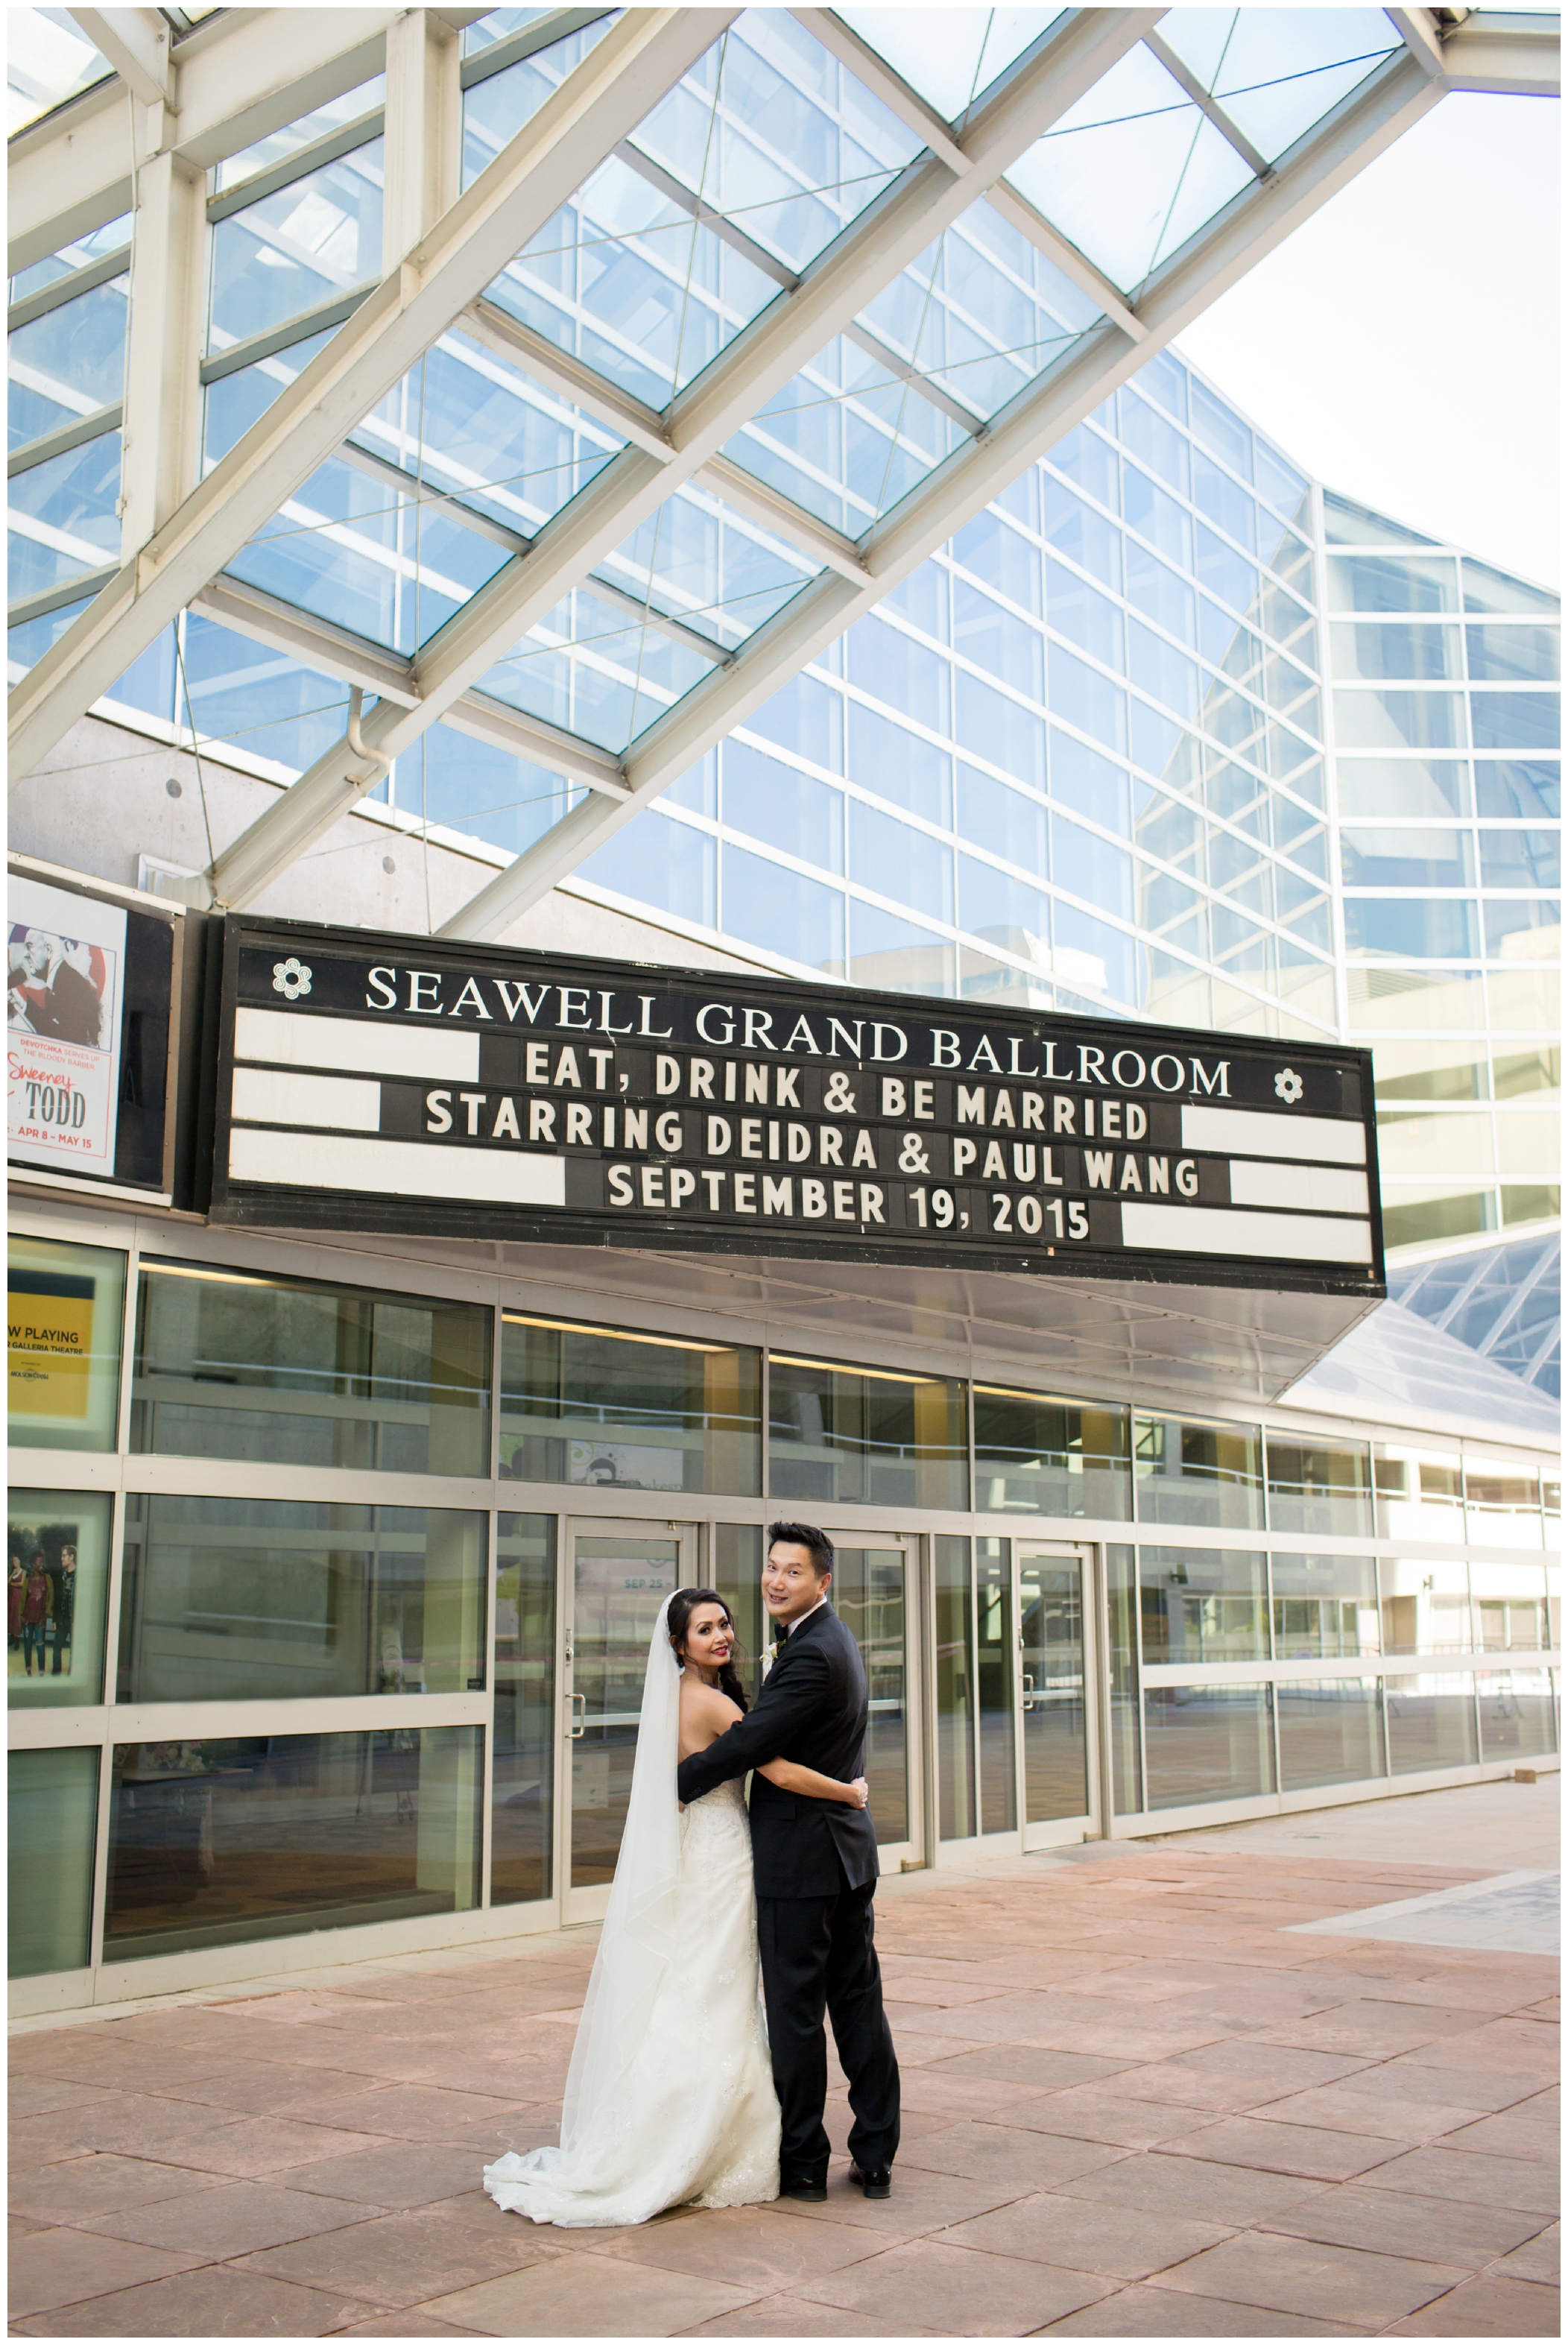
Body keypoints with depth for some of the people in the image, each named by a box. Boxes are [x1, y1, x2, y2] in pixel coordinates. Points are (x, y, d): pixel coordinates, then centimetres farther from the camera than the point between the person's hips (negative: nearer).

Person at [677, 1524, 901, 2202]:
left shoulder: (812, 1654, -20)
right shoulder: (833, 1639, 12)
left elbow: (749, 1743, -21)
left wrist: (676, 1784, -9)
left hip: (799, 1860, -10)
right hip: (847, 1847, 10)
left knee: (794, 2016, 2)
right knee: (859, 2005, 12)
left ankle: (802, 2164, 12)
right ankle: (875, 2157, 18)